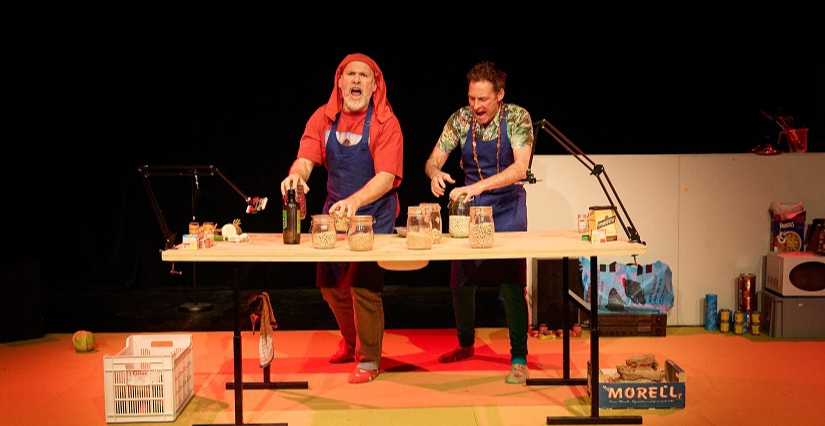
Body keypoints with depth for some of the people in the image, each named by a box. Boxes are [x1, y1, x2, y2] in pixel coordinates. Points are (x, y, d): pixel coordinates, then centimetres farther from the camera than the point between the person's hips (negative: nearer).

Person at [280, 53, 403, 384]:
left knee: (364, 287, -9)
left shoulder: (385, 122, -13)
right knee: (330, 284, 15)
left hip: (374, 212, -5)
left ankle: (369, 360, 8)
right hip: (335, 208, 5)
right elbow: (306, 158, -8)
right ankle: (351, 342, 40)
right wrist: (296, 174, -32)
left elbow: (387, 177, -21)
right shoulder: (323, 118, 1)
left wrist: (355, 201, -37)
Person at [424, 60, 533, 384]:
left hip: (508, 208, -3)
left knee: (511, 284, -9)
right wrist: (435, 172, -28)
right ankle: (465, 344, 31)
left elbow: (520, 167, -24)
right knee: (460, 281, 8)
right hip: (470, 208, 4)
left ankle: (519, 359, 2)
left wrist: (478, 186, -37)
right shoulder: (460, 120, -4)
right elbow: (433, 161, -2)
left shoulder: (517, 118, -13)